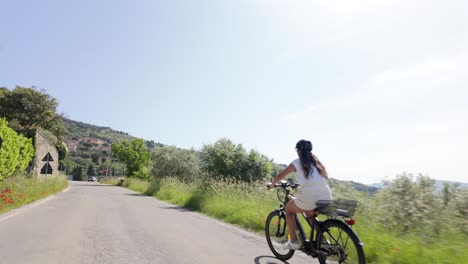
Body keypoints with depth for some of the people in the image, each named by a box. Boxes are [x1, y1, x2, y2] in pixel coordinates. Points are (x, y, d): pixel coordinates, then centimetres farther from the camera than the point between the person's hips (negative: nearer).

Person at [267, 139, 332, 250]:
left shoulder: (296, 162, 5)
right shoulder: (317, 161, 20)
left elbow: (280, 176, 13)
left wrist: (271, 185, 32)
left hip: (308, 196, -6)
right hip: (326, 197, 6)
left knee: (288, 209, 22)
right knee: (309, 214, 35)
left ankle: (293, 241, 16)